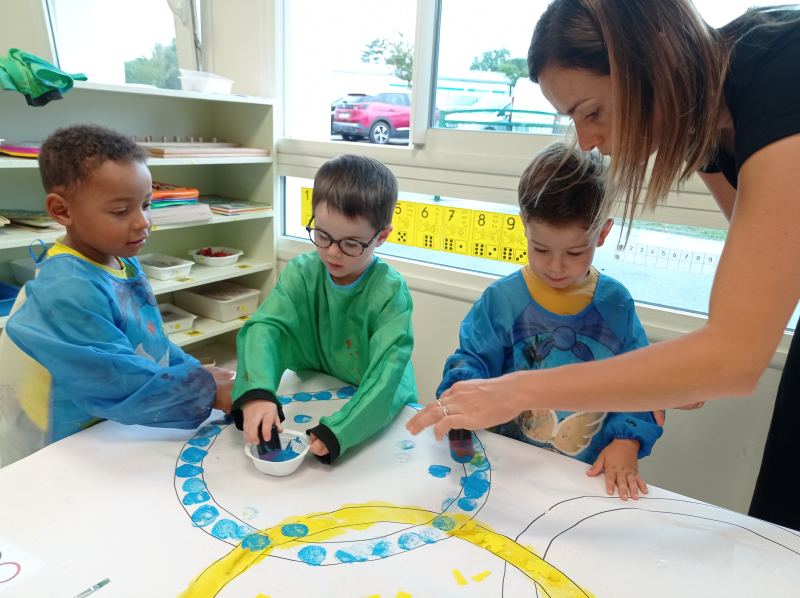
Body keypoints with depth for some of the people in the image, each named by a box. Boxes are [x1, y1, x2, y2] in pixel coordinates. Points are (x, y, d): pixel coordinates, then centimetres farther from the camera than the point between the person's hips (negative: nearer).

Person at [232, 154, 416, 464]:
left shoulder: (390, 292, -15)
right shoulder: (301, 273, -6)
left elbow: (386, 374, -23)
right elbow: (265, 328, -19)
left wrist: (337, 429, -37)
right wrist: (257, 392, -37)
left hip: (378, 416, -1)